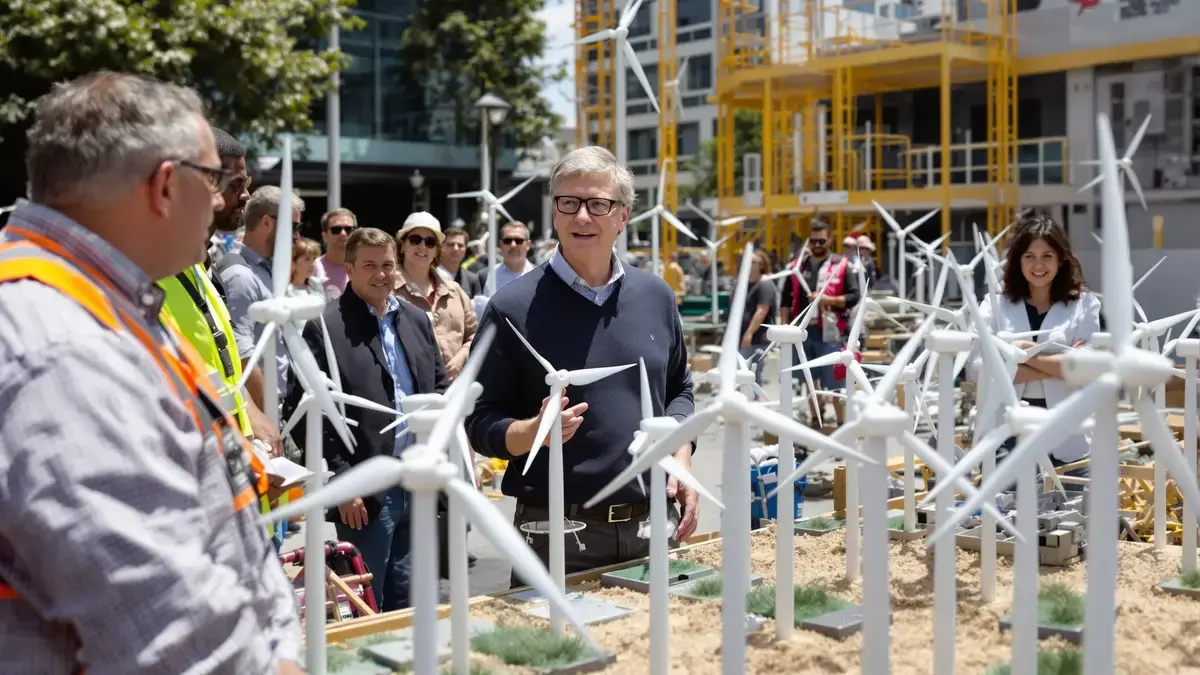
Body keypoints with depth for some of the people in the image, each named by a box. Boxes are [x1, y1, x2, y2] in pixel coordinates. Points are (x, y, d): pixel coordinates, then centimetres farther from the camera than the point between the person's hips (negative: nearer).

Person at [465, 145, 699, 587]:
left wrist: (681, 458, 3)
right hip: (554, 535, -4)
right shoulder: (514, 308, -6)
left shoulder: (655, 297, 7)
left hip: (648, 527, 4)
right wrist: (535, 432, -24)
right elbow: (481, 424, -5)